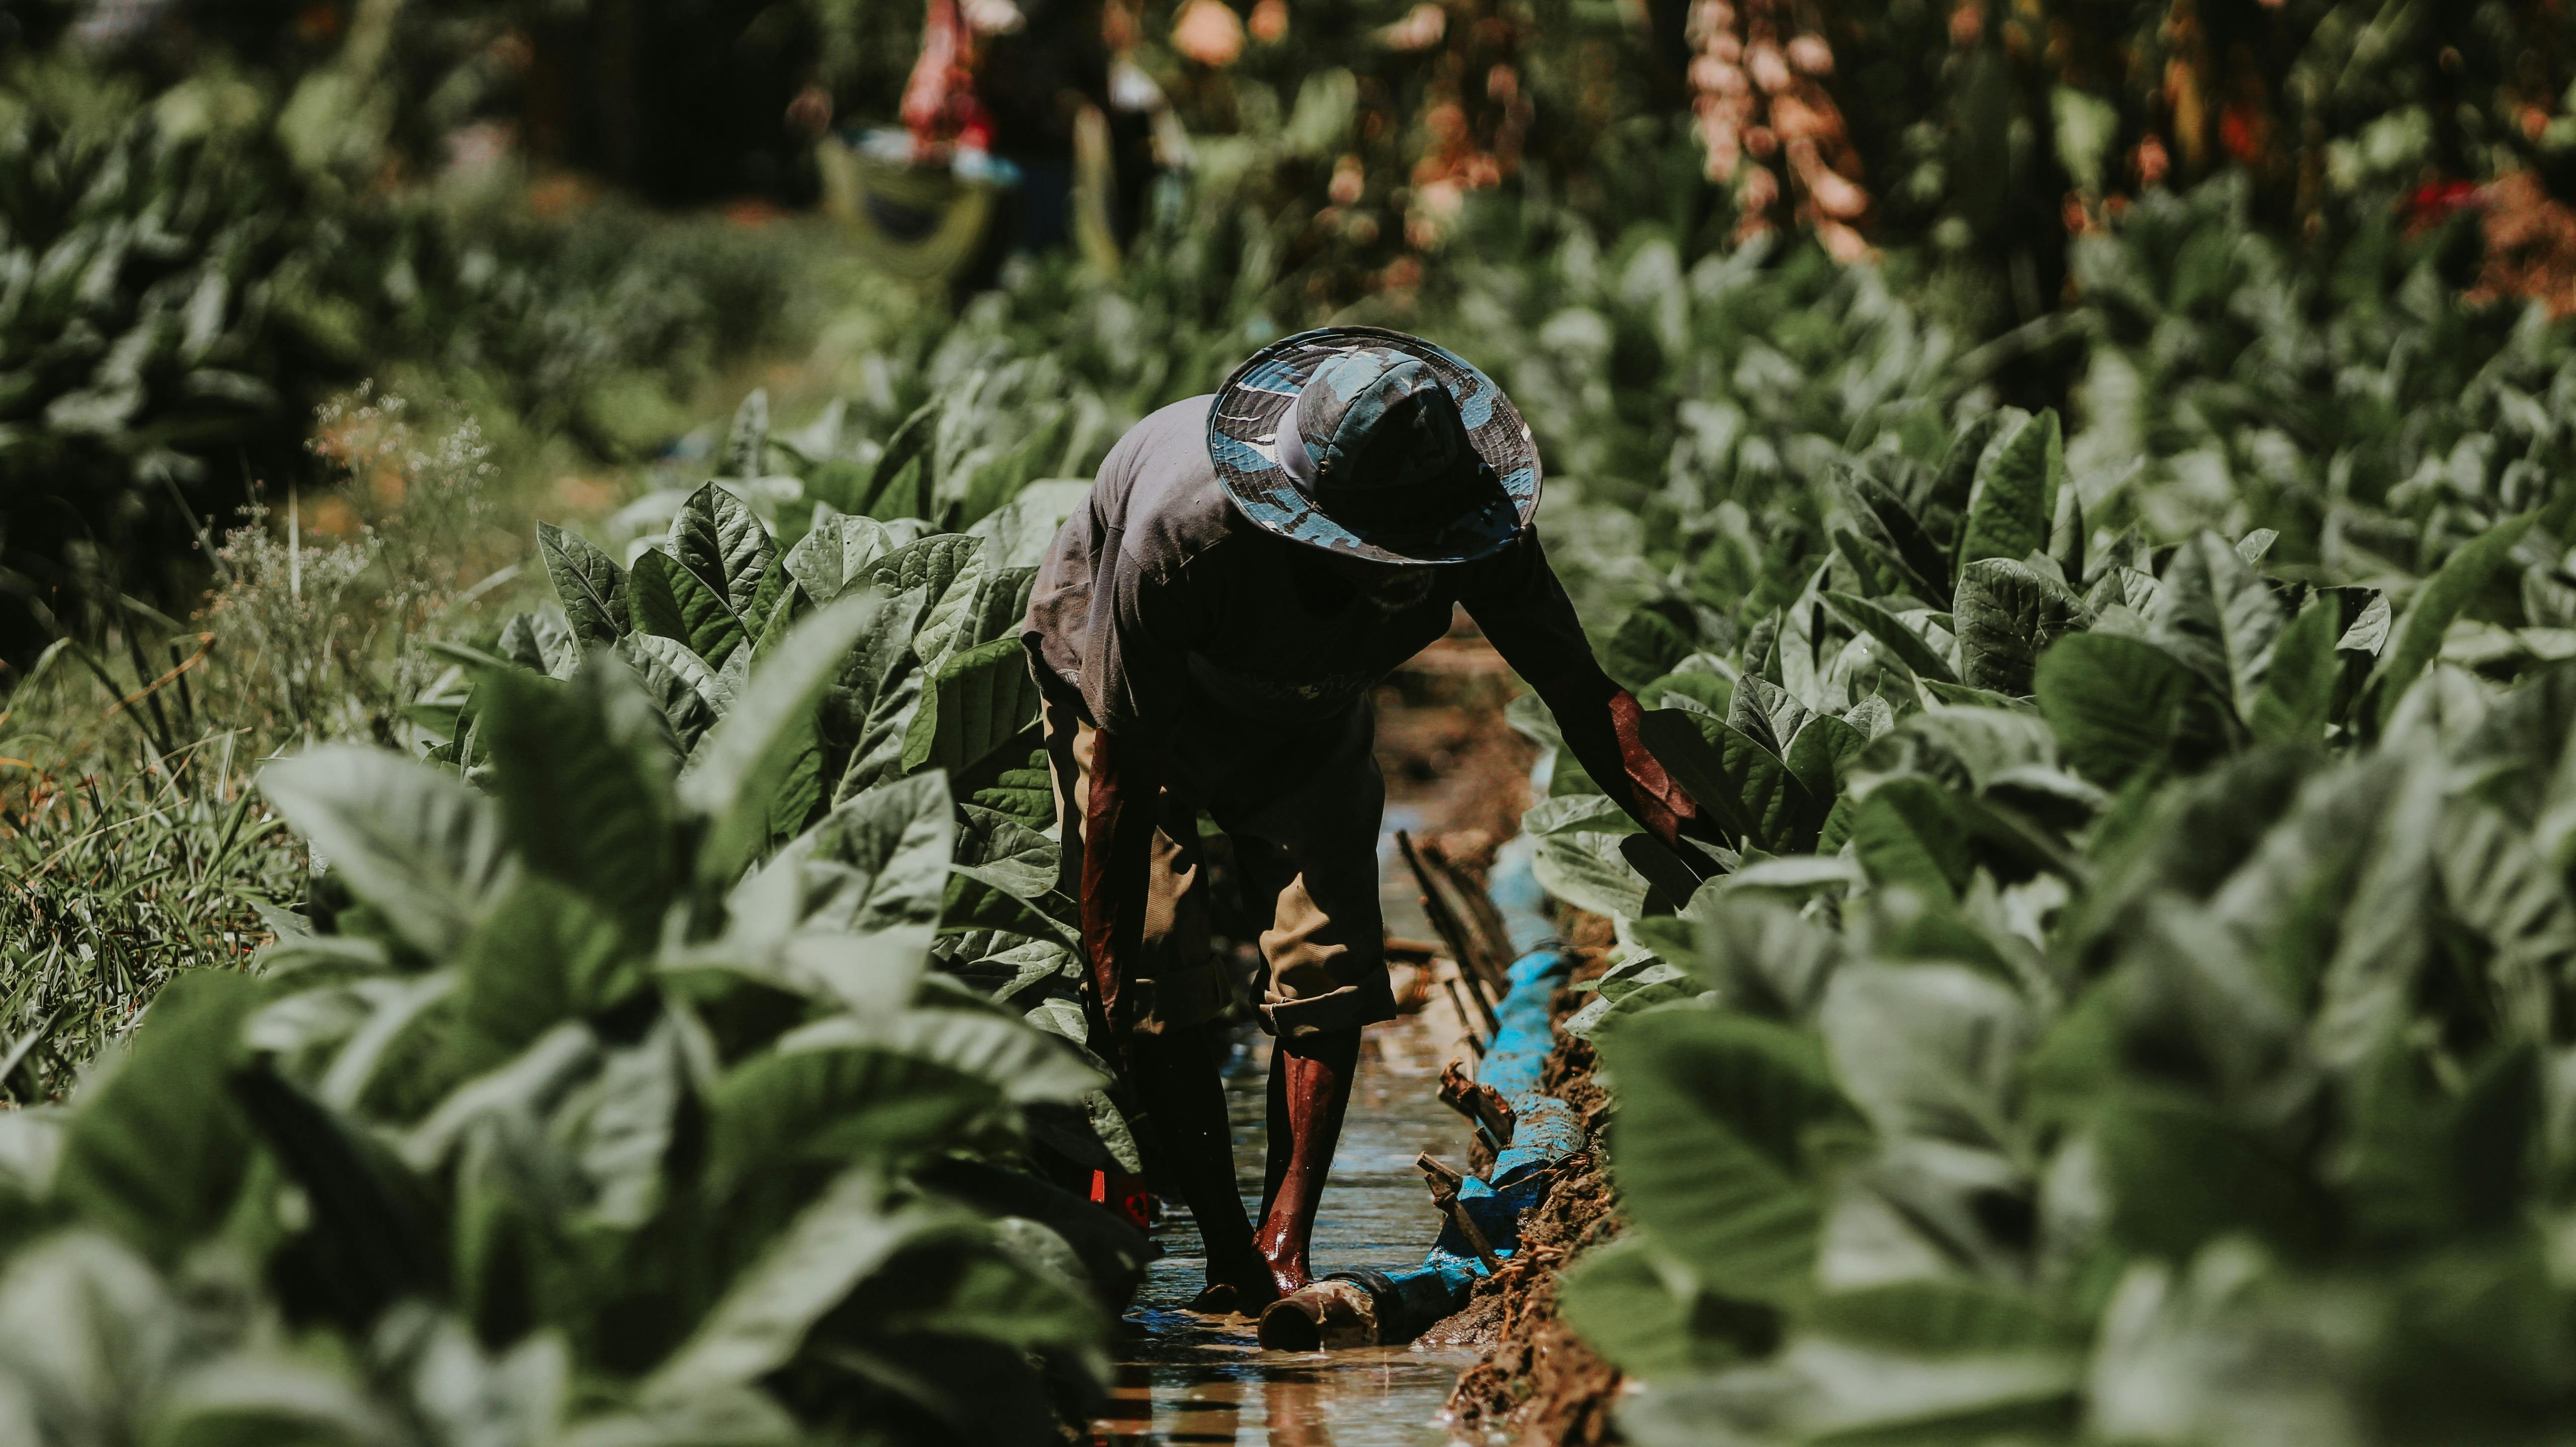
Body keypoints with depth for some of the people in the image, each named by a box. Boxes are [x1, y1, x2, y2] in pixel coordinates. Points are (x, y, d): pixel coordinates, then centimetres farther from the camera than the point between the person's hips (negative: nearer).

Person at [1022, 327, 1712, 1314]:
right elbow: (1123, 772, -33)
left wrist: (1698, 839, -32)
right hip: (1128, 691, -3)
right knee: (1160, 975, -15)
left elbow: (1583, 697, -22)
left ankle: (1285, 1249, -5)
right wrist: (1109, 984, -28)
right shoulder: (1178, 531, -44)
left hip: (1304, 709, 3)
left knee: (1331, 961, -11)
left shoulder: (1475, 521, -33)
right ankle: (1229, 1259, -5)